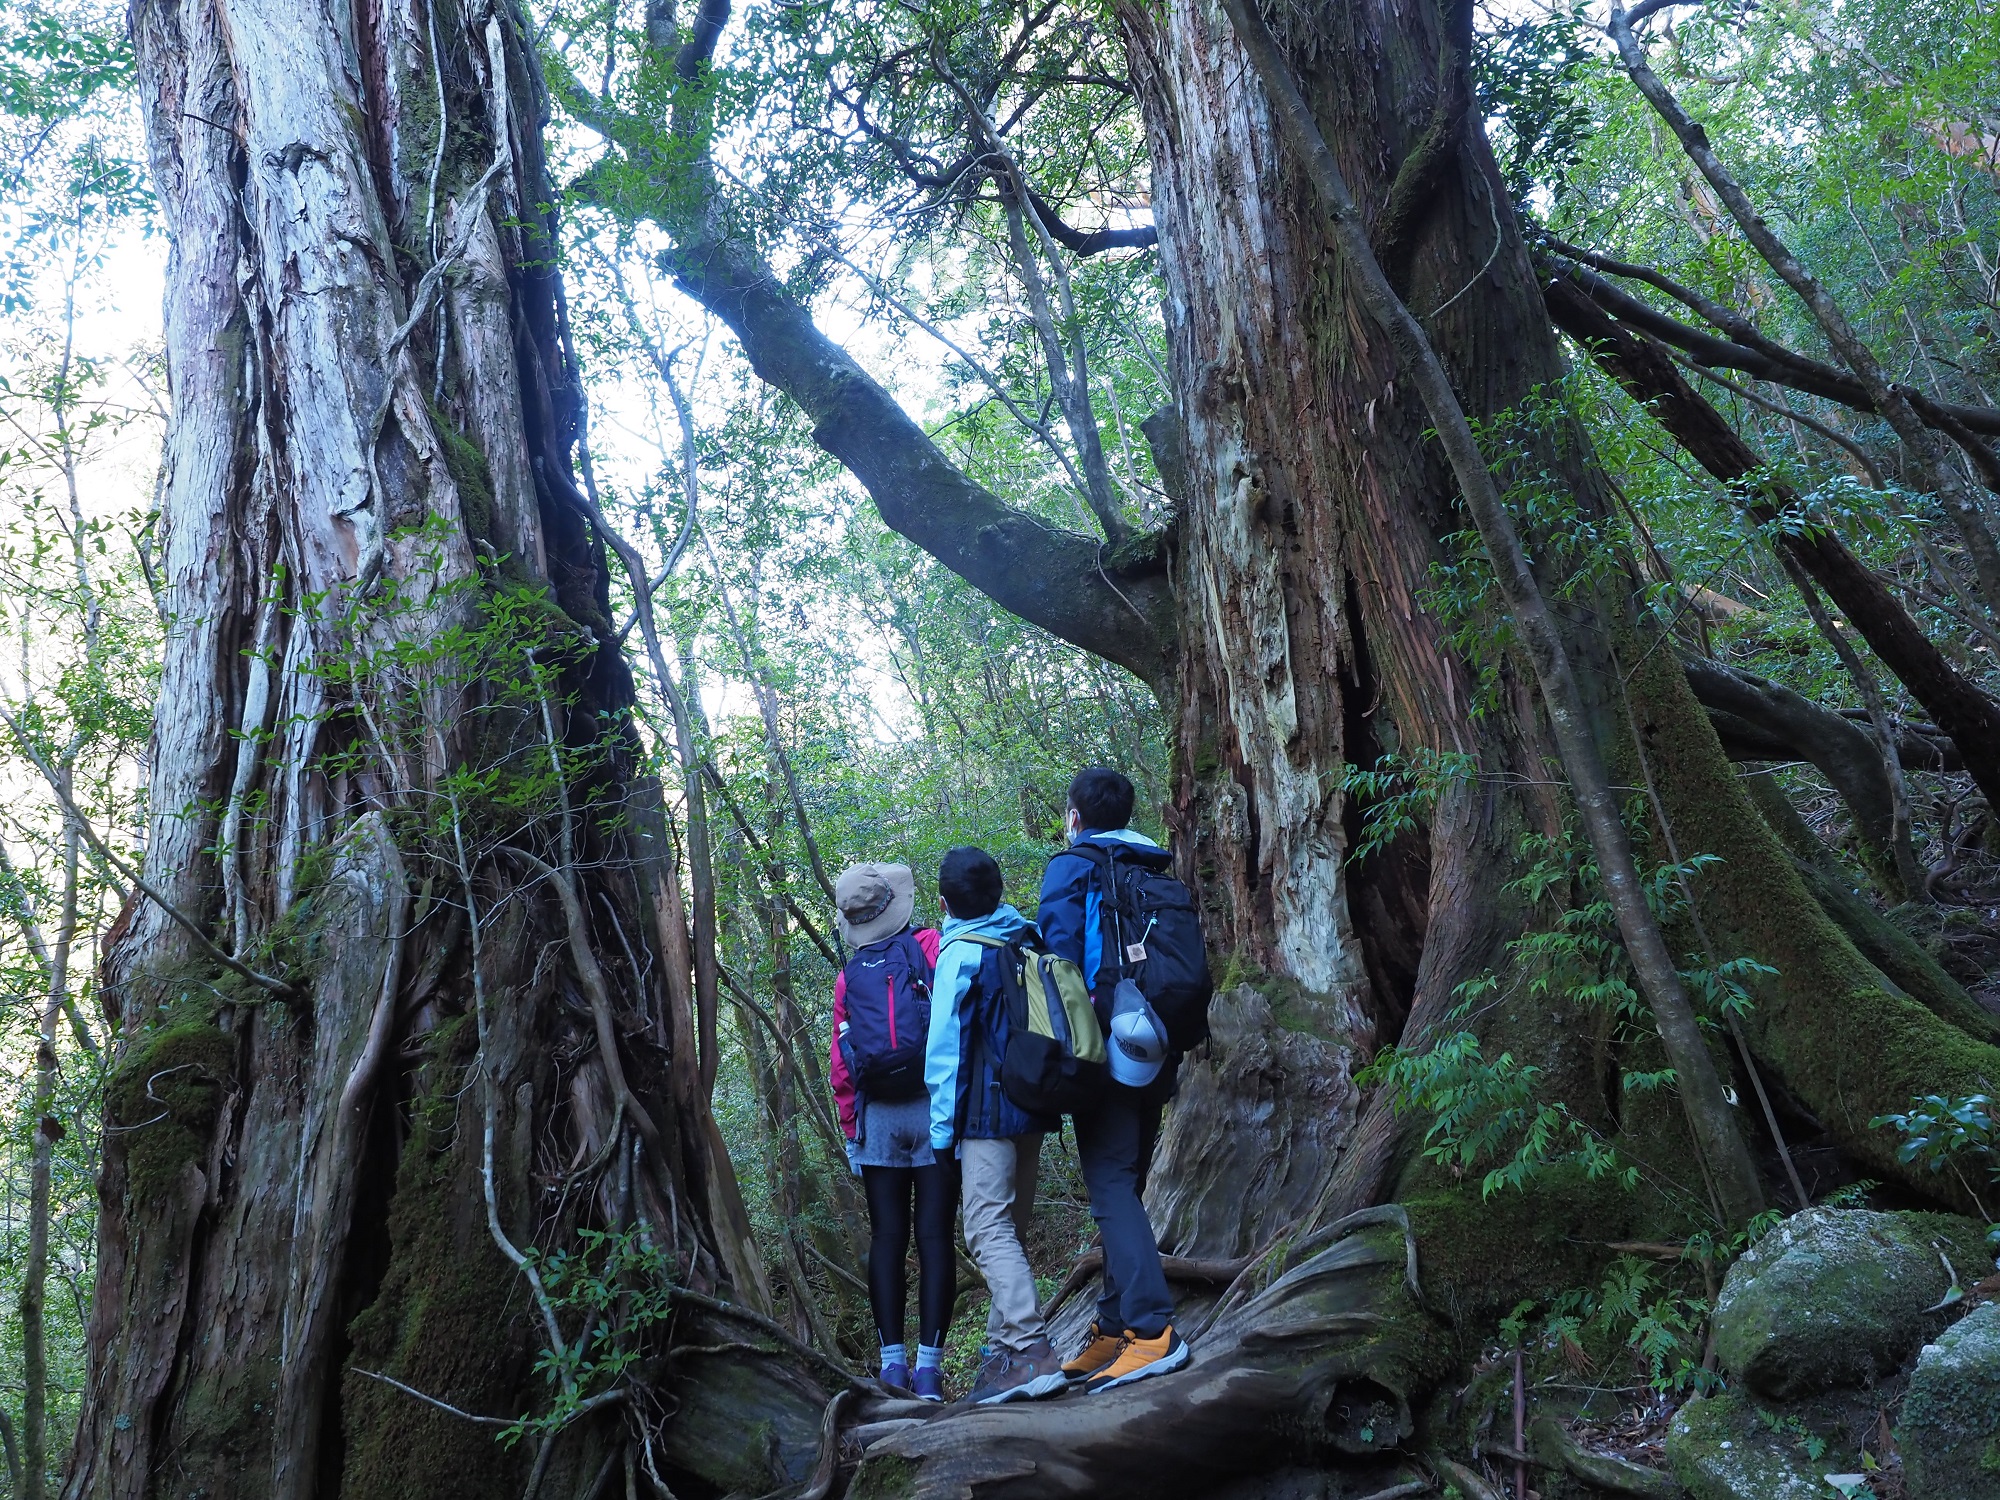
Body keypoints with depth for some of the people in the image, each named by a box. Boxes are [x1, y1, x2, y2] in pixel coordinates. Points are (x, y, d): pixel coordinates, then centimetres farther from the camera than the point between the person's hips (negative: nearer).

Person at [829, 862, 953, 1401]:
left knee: (886, 1236, 7)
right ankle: (929, 1364, -2)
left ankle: (892, 1358, 5)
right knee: (934, 1235, -1)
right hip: (936, 1108, -2)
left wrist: (851, 1130, 15)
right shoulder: (930, 947, 1)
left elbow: (840, 1066, 9)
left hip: (877, 1116, 2)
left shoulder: (848, 978, 9)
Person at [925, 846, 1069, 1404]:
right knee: (1011, 1228, 14)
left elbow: (947, 1048, -9)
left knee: (989, 1228, -10)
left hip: (988, 1112, -8)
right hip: (1033, 1107, 8)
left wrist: (942, 1127, -5)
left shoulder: (961, 955, -10)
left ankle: (1031, 1351, -20)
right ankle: (1006, 1345, 18)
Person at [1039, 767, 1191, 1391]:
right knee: (1123, 1188, 14)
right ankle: (1113, 1328, 17)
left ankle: (1155, 1330, -18)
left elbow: (1060, 954, -12)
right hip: (1158, 1058, 7)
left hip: (1107, 1051, -7)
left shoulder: (1073, 867, -1)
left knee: (1111, 1189, -9)